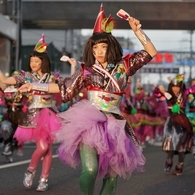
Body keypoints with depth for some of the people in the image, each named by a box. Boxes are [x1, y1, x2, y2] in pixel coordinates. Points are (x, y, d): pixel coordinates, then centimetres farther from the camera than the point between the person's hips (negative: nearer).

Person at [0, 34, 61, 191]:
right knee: (42, 147, -14)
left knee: (48, 148, 1)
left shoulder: (52, 77, 6)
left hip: (49, 115, 2)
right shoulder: (25, 76, 2)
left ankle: (44, 179, 10)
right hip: (33, 116, -2)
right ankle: (30, 170, 12)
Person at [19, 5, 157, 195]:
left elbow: (151, 53, 5)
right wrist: (34, 85, 16)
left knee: (112, 175, 5)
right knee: (90, 170, -21)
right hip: (89, 123, -2)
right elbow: (64, 87, 17)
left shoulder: (123, 66, 7)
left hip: (114, 125, 2)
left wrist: (137, 31, -6)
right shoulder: (87, 70, 8)